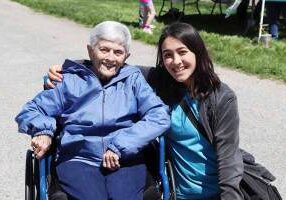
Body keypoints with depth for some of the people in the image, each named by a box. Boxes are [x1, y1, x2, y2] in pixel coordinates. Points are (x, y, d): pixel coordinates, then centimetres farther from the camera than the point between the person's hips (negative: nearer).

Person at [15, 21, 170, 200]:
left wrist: (119, 146, -12)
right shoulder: (71, 80, 15)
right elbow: (30, 111, 15)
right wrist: (43, 130, -8)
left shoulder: (133, 79, 14)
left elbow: (160, 116, -1)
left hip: (126, 160, 0)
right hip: (78, 159, 0)